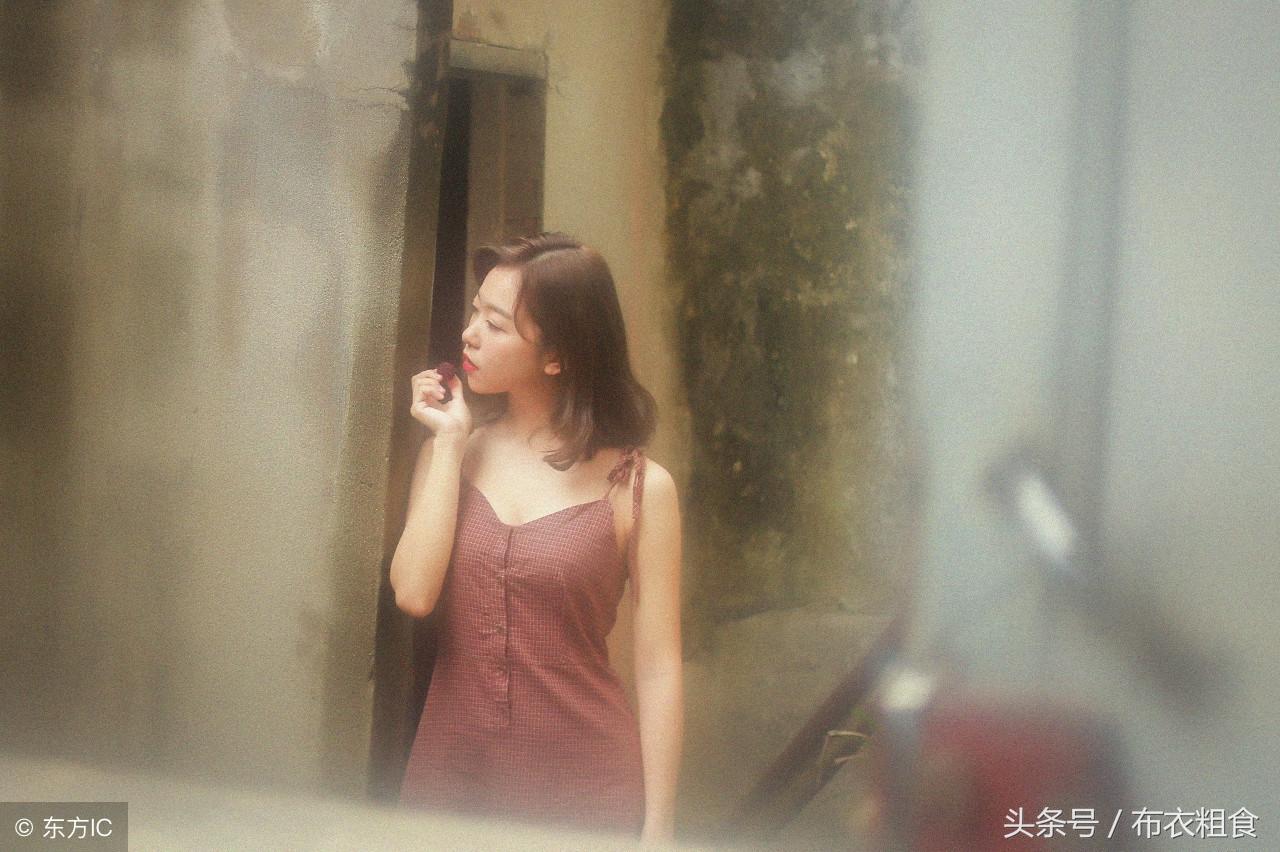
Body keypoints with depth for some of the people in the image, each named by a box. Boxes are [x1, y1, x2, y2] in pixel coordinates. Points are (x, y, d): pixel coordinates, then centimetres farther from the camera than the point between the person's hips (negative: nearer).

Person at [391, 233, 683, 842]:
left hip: (584, 791, -3)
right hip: (450, 774, 3)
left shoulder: (640, 487, -6)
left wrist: (656, 831, -8)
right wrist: (449, 442, -8)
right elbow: (413, 593, -11)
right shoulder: (449, 452, 4)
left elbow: (657, 669, -6)